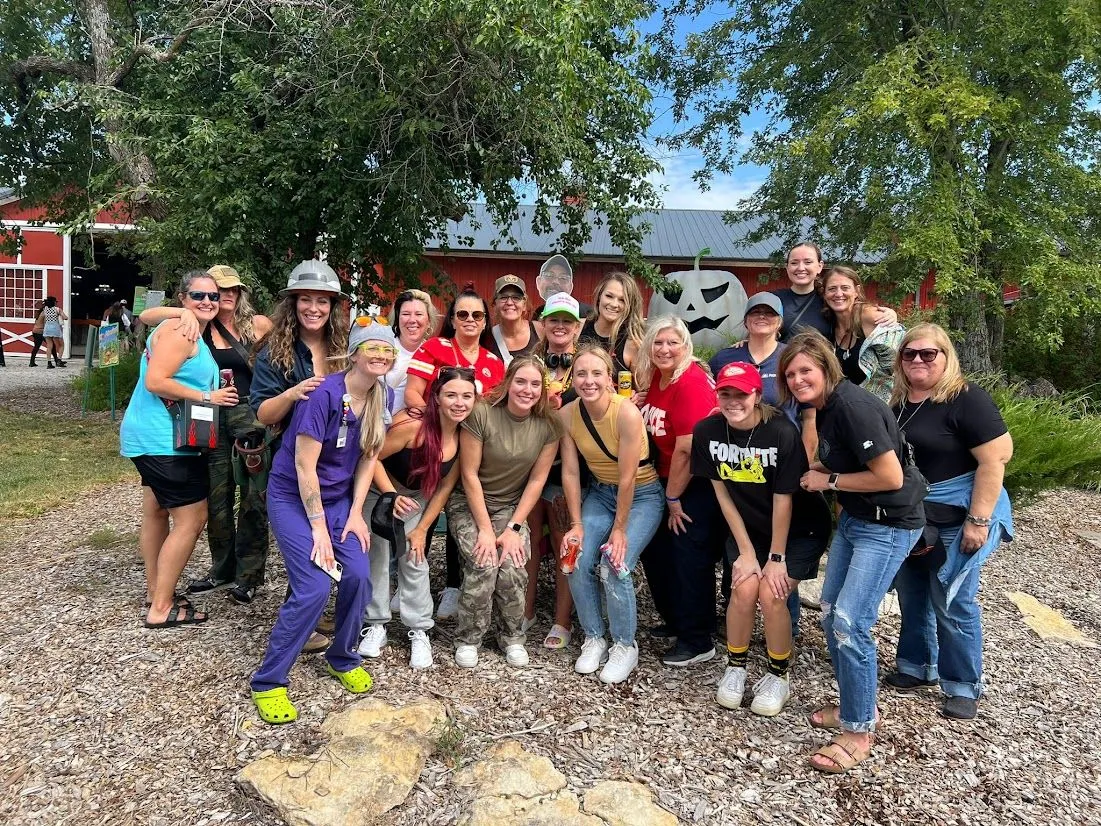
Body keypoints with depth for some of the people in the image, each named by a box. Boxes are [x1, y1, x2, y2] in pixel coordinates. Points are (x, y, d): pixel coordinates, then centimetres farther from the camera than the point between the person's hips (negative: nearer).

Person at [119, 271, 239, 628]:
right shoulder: (179, 331, -17)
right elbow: (155, 381, -26)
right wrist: (206, 396, -21)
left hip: (156, 438, 12)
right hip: (164, 440, -12)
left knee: (157, 511, 19)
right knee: (192, 518, -8)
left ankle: (155, 592, 33)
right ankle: (161, 608, -1)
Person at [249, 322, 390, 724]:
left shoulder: (381, 396, -3)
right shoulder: (324, 393, -23)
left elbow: (368, 457, 3)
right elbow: (304, 465, -21)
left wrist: (355, 513, -2)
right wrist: (318, 526, -17)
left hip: (338, 498, 6)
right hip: (294, 497, -6)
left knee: (358, 576, -9)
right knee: (314, 588, -16)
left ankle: (342, 658, 17)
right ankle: (267, 682, 2)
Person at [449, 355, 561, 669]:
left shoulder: (548, 425, -9)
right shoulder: (481, 413, -19)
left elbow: (537, 480, -4)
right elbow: (469, 474, -15)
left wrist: (514, 527, -10)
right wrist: (485, 528, -16)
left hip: (511, 507, 2)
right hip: (470, 504, -2)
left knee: (513, 568, -19)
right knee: (483, 564, -23)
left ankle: (512, 637, 7)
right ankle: (467, 639, 0)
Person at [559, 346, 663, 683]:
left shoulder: (627, 413, -27)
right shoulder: (567, 415, -13)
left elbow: (627, 478, -23)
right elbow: (570, 473, -7)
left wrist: (619, 529, -18)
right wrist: (577, 524, -8)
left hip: (642, 494, -4)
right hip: (601, 492, 5)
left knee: (614, 565, -20)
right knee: (578, 561, -14)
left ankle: (625, 646, 4)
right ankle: (594, 639, 9)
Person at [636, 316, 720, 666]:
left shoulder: (692, 382, -21)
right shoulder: (652, 377, 5)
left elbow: (687, 448, -23)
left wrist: (673, 497, -15)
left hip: (697, 481, -9)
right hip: (669, 478, 9)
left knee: (688, 554, -6)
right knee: (654, 547, 12)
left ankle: (698, 641, 8)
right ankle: (675, 620, 30)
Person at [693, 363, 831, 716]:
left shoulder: (782, 432, -26)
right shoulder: (707, 431, -15)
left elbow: (783, 500, -20)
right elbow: (722, 494, -8)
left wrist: (776, 558, -14)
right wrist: (745, 551, -8)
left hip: (799, 530, -3)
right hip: (747, 528, 3)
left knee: (771, 594, -16)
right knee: (744, 589, -16)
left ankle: (778, 677, 9)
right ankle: (736, 668, 9)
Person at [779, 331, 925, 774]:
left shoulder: (853, 406, -24)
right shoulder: (825, 408, 6)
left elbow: (890, 476, -25)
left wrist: (830, 482, -15)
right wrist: (813, 471, -1)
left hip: (889, 525, -10)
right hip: (854, 518, 10)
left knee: (850, 622, -11)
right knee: (830, 613, 12)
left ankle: (859, 731, 7)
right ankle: (855, 704, 30)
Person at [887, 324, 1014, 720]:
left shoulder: (966, 398, -15)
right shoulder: (898, 403, 6)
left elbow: (996, 456, -20)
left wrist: (978, 519, -23)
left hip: (958, 517, -7)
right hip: (908, 517, 7)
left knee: (952, 603, 1)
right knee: (912, 595, 16)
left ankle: (964, 687, 20)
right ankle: (916, 666, 34)